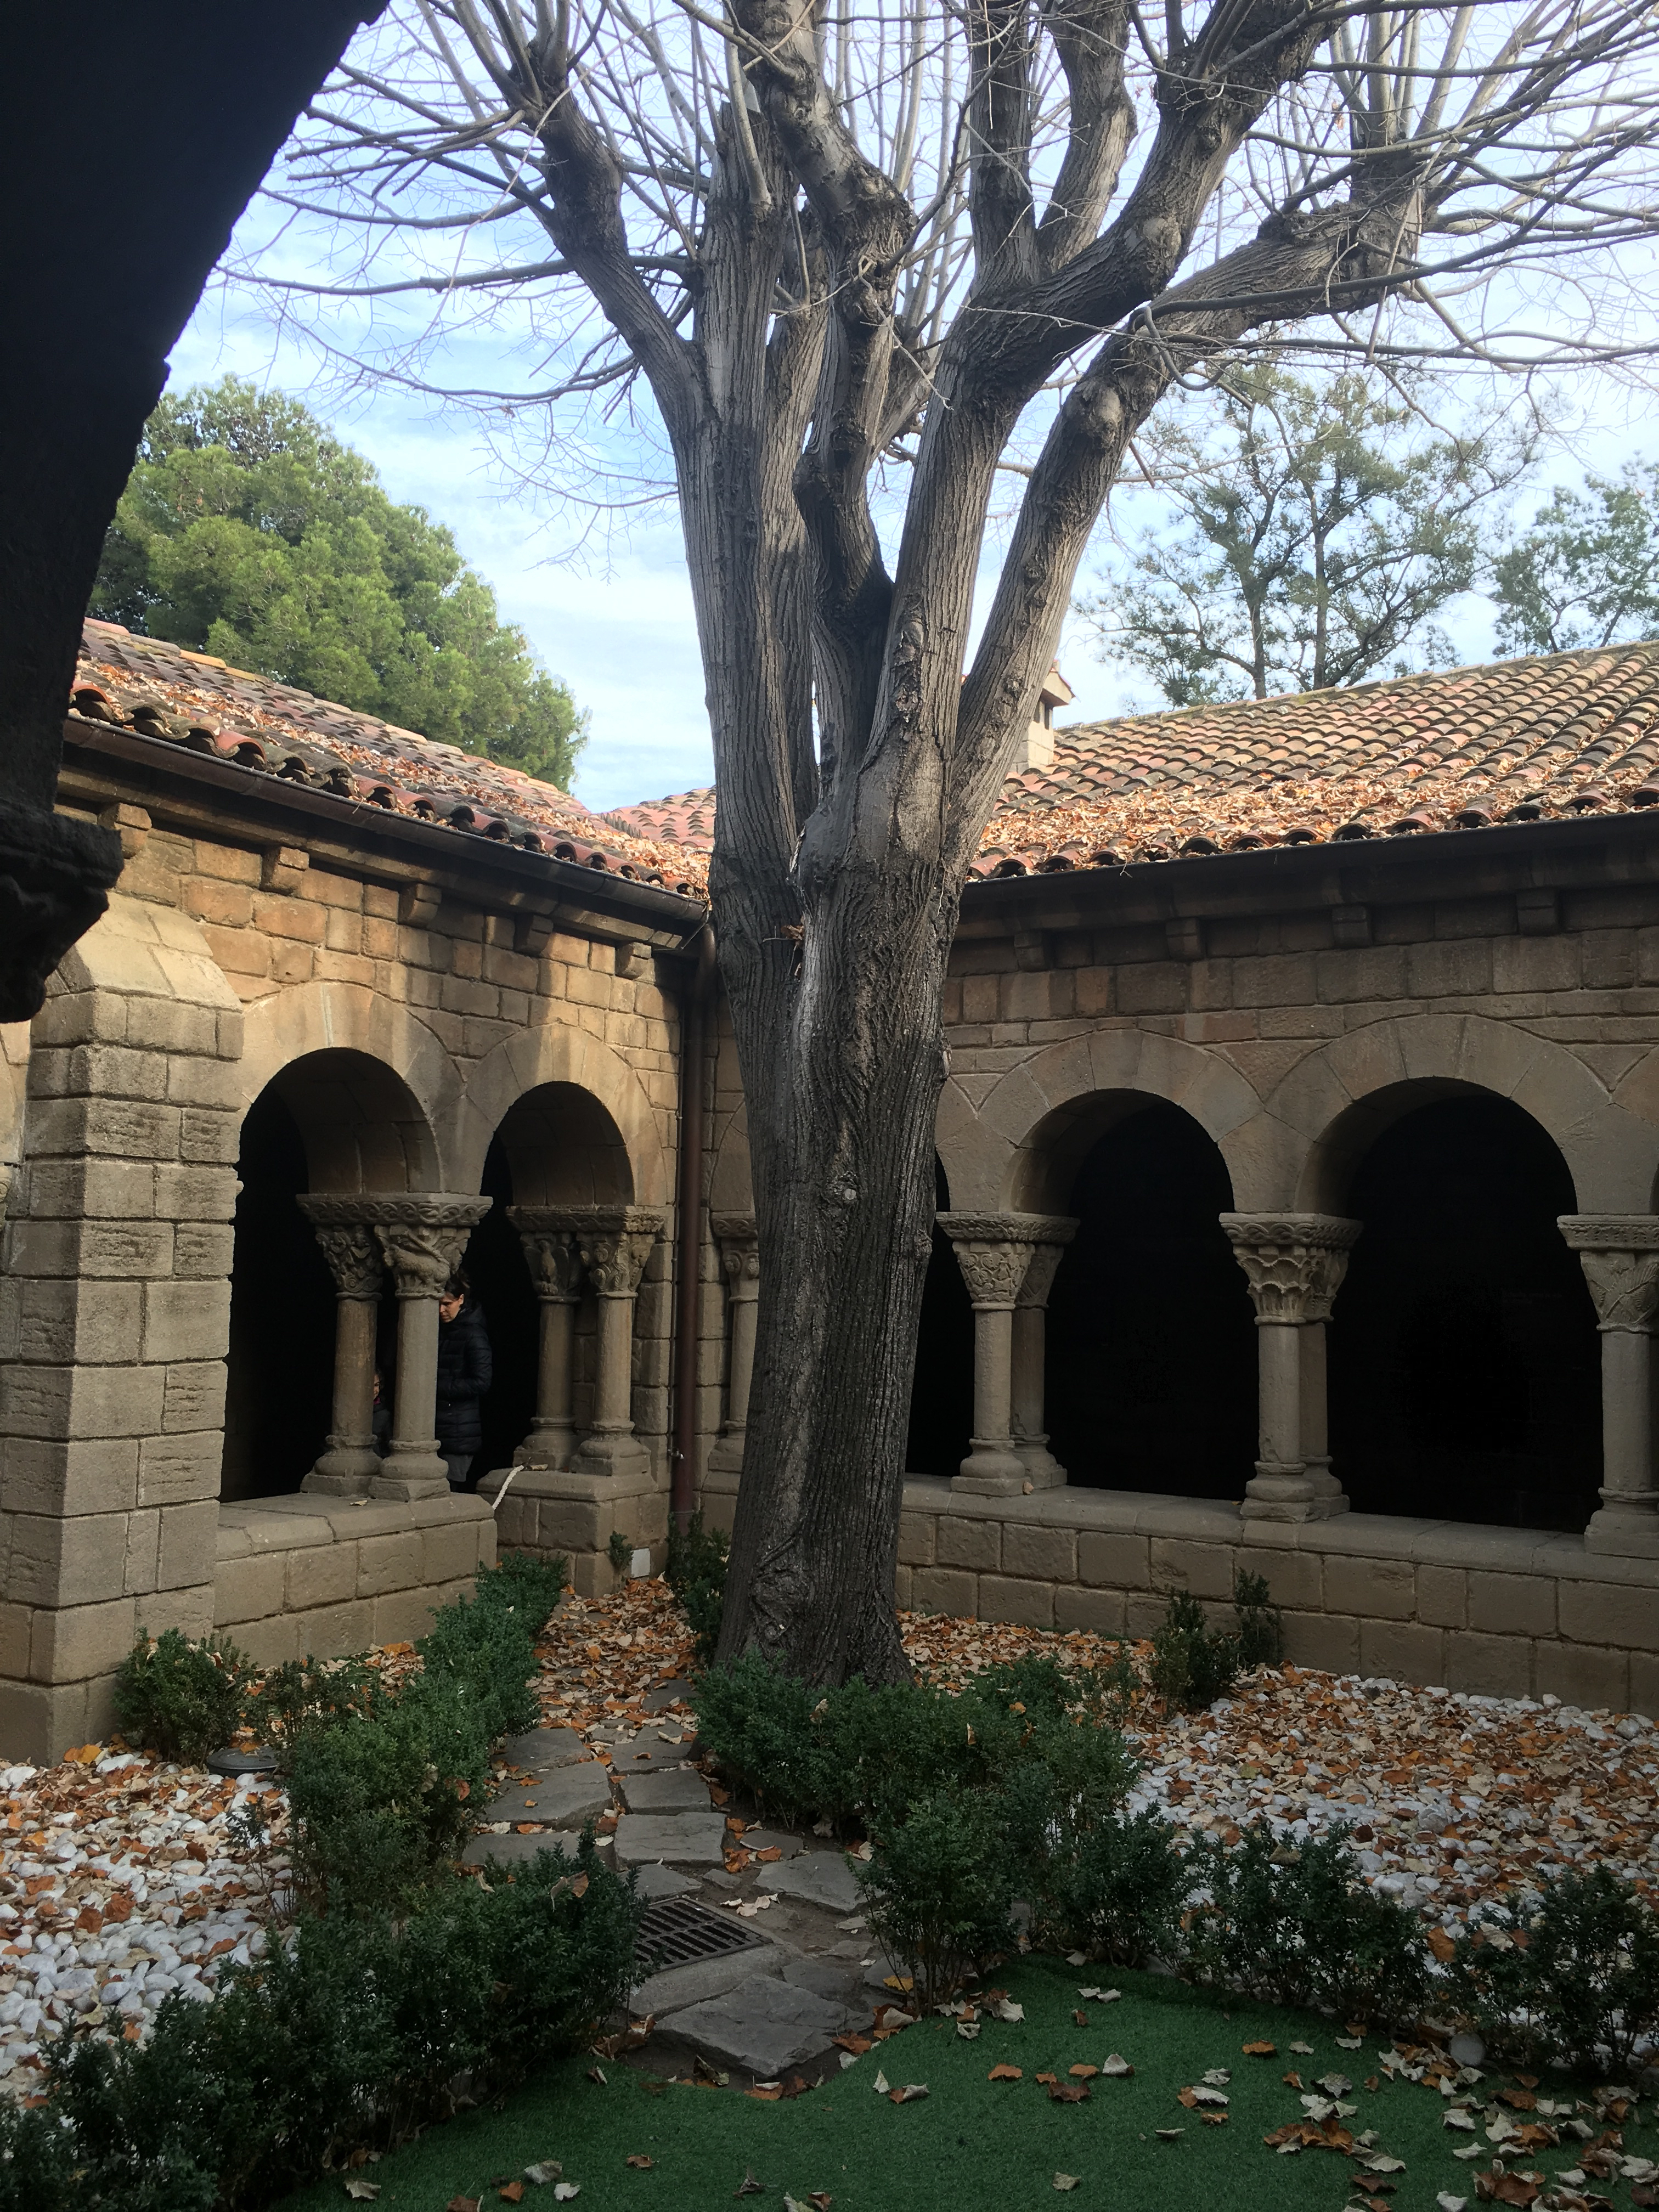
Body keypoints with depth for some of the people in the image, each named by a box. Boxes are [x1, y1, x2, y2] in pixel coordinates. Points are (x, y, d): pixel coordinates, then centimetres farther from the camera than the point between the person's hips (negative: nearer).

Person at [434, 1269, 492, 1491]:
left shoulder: (473, 1333, -9)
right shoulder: (440, 1330, 16)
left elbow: (481, 1382, -15)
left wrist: (439, 1388, -15)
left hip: (459, 1432, -7)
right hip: (437, 1428, 7)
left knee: (450, 1490, -8)